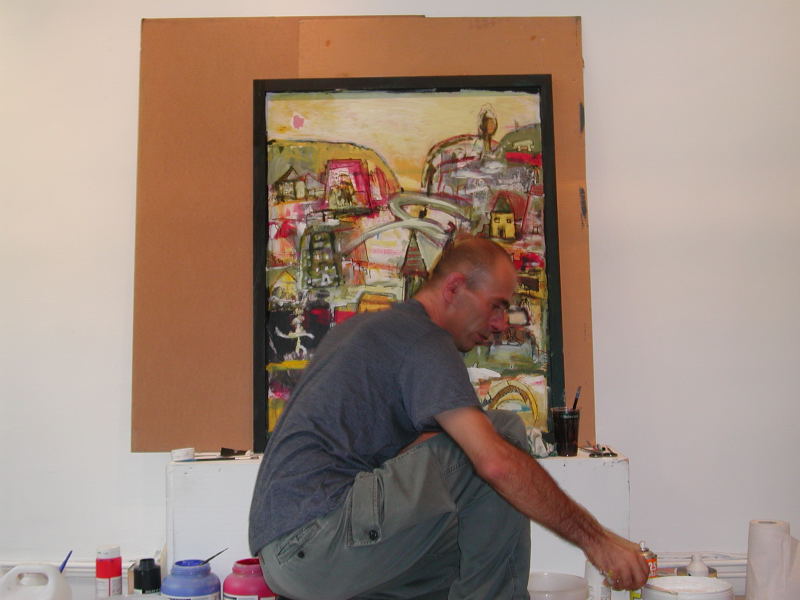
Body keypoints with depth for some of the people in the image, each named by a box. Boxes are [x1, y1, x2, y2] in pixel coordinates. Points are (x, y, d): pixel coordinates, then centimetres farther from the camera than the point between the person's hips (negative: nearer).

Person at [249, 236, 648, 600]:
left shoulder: (360, 327, 23)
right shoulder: (423, 339, -8)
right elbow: (496, 463, -19)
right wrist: (593, 538, -11)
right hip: (316, 535, -10)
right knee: (502, 433, -10)